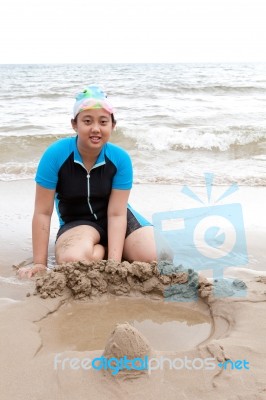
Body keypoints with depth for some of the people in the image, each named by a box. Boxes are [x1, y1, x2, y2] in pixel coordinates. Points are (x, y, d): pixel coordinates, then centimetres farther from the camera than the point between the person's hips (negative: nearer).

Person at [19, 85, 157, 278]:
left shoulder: (121, 158, -16)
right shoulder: (55, 155, -19)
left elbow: (116, 214, -15)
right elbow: (43, 212, -14)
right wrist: (40, 263, -11)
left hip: (112, 220, 2)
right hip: (76, 223, -1)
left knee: (156, 256, -22)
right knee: (73, 260, -36)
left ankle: (101, 249, 5)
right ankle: (101, 250, 0)